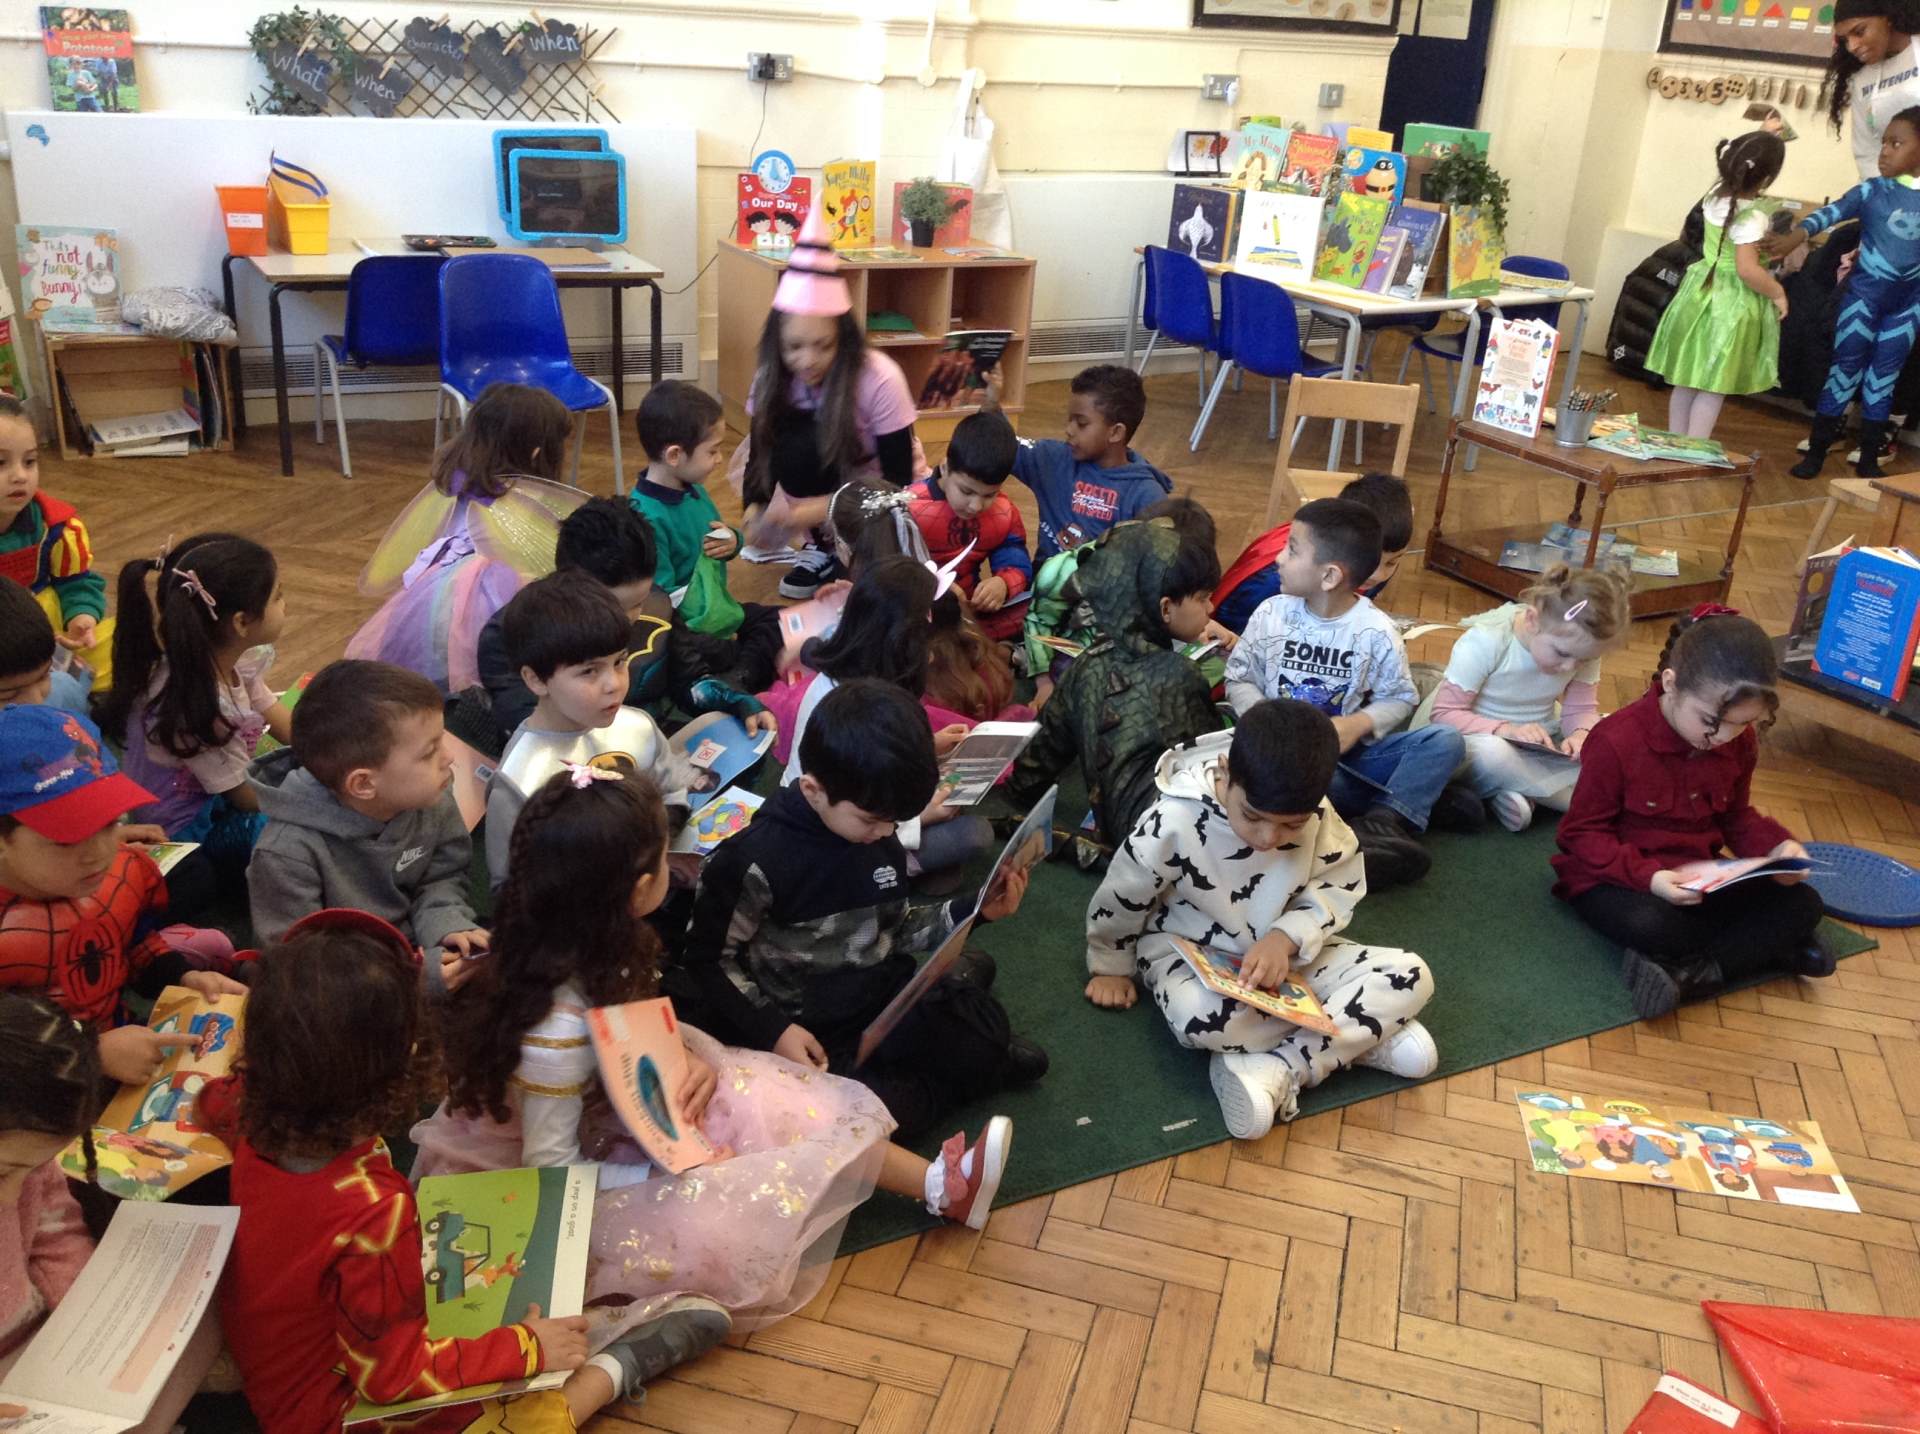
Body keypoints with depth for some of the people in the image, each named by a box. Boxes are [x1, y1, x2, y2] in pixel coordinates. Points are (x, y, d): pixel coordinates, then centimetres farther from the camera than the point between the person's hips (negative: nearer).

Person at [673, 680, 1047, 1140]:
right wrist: (772, 1030, -19)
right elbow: (708, 960, -9)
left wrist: (972, 909, 2)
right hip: (810, 1032, -4)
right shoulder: (755, 859, -18)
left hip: (887, 999, 4)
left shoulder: (876, 835, 1)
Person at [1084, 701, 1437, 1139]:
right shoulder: (1173, 820, -27)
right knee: (1200, 1019, -40)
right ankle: (1367, 1034, -18)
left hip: (1285, 951, 3)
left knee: (1411, 977, -16)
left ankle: (1277, 1071, -25)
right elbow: (1120, 898, -12)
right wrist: (1110, 967, 3)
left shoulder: (1313, 814, -17)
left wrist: (1286, 939, -24)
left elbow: (1339, 888, -5)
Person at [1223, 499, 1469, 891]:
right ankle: (1413, 803, -23)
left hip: (1349, 752, 1)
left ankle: (1383, 823, -33)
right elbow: (1240, 680, 3)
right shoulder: (1271, 614, -2)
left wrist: (1360, 724, -17)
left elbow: (1399, 697, 3)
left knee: (1446, 740, -19)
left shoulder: (1376, 631, -5)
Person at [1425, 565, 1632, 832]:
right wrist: (1506, 730, -36)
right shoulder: (1484, 642, -23)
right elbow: (1445, 714, -21)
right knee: (1490, 753, -41)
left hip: (1543, 746, 5)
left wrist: (1582, 733, -27)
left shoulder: (1582, 648, -9)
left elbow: (1582, 709, -2)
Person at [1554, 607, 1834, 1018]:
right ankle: (1772, 948, -15)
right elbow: (1583, 833, -16)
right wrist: (1647, 876, -31)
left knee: (1803, 904, -11)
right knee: (1650, 927, -39)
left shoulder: (1739, 743, -3)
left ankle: (1694, 973, -24)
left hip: (1697, 875, 6)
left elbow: (1735, 816, 14)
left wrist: (1776, 846, -8)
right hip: (1617, 879, -6)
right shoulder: (1616, 742, -23)